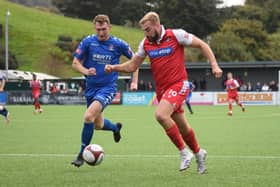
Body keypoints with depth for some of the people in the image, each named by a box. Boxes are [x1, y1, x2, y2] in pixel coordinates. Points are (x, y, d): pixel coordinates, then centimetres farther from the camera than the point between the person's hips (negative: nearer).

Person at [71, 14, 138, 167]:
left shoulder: (118, 44, -8)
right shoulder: (88, 42, -4)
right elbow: (75, 63, 0)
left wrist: (134, 82, 2)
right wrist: (86, 71, -21)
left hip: (108, 88, -4)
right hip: (91, 88, 4)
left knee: (88, 116, -25)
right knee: (98, 125, 16)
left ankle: (82, 154, -11)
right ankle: (116, 127, 52)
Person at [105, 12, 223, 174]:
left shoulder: (176, 35, -11)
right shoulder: (145, 44, 4)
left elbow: (202, 45, -4)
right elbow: (132, 65, 10)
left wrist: (214, 65, -13)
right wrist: (114, 67, -7)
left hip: (178, 84, -6)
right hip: (161, 89, 6)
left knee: (161, 114, -27)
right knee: (182, 126, 14)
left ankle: (184, 152, -14)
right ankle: (198, 153, 39)